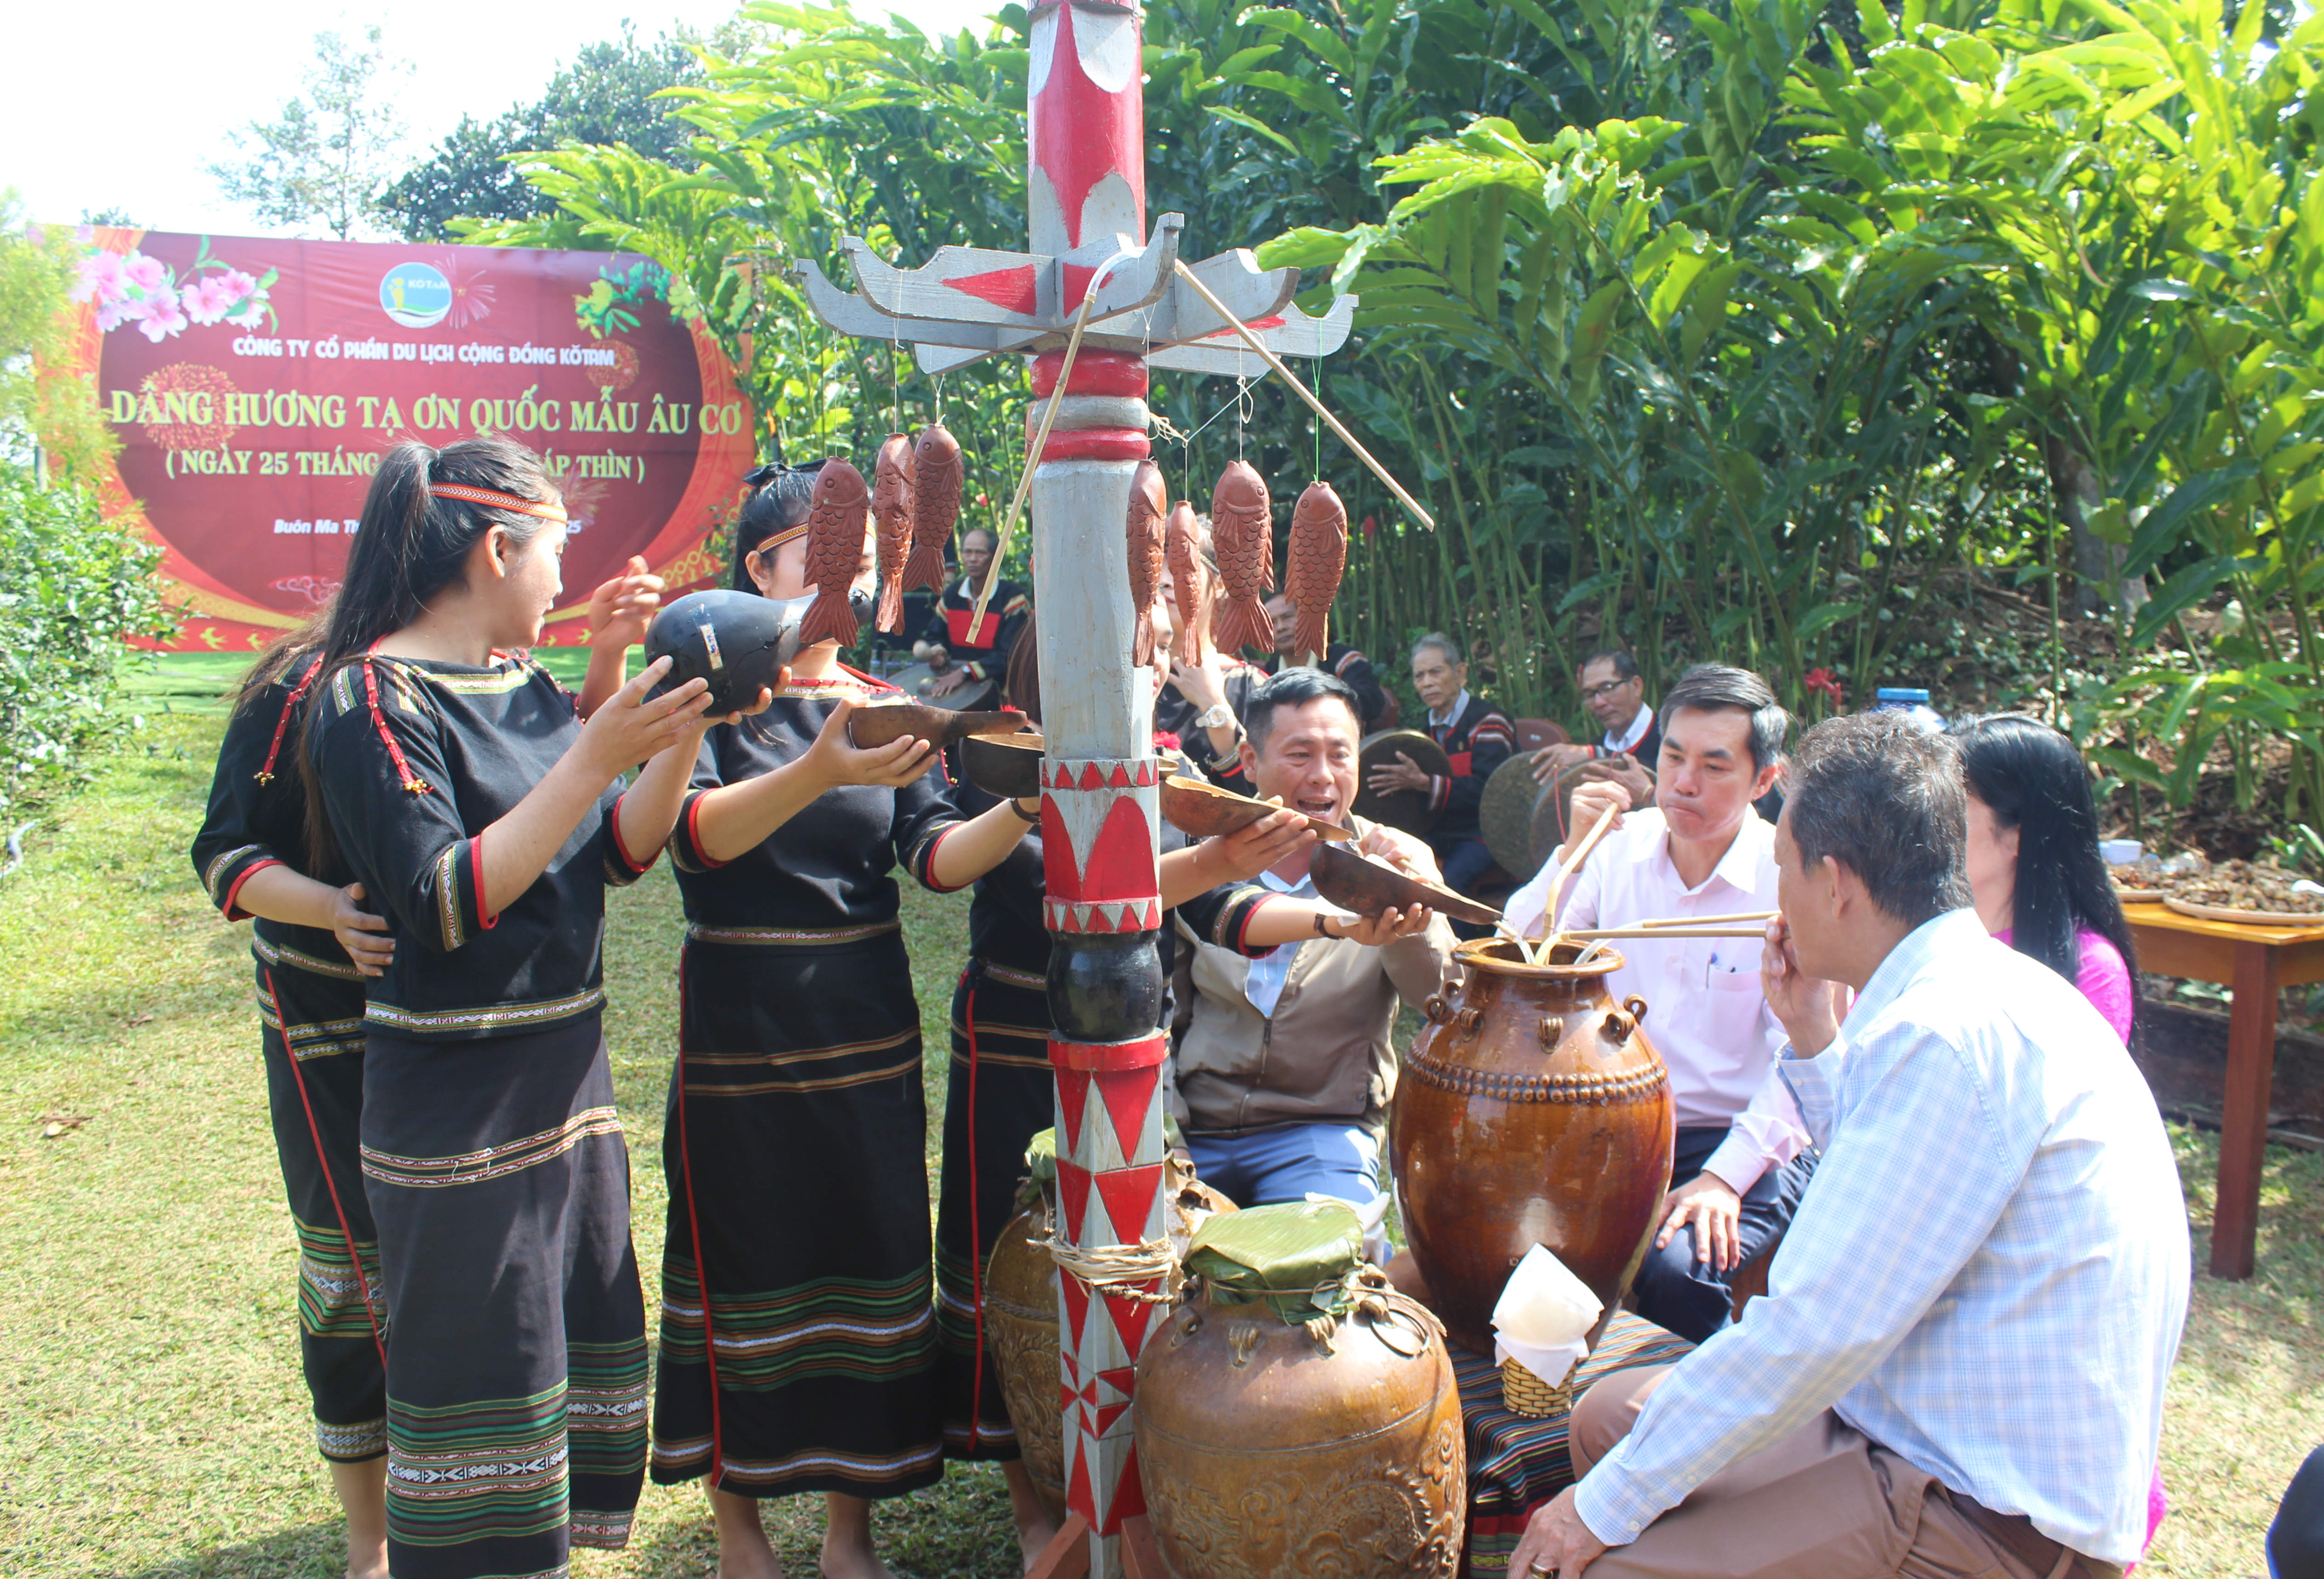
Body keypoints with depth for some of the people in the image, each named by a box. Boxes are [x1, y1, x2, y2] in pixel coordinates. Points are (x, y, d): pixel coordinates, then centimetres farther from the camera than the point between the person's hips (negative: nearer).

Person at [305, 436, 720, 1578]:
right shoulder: (372, 698, -14)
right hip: (456, 1100, -8)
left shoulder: (525, 685, 8)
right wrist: (593, 758, -25)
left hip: (569, 1070, 8)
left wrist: (680, 741, -8)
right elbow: (445, 902, -22)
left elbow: (620, 851, 8)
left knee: (587, 1348, 18)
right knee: (477, 1391, 2)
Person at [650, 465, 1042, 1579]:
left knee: (869, 1266, 8)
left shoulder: (885, 707, 6)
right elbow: (697, 833, -23)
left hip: (869, 1034, 4)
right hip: (740, 1037, -4)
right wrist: (819, 773, -40)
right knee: (744, 1276, 7)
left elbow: (938, 857, -5)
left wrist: (1024, 807, -24)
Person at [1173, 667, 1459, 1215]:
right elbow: (1218, 913, -21)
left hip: (1319, 1130, 0)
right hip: (1189, 1126, 0)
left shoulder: (1385, 862, 2)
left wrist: (1415, 906, -30)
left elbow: (1443, 998, -10)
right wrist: (1331, 921, -41)